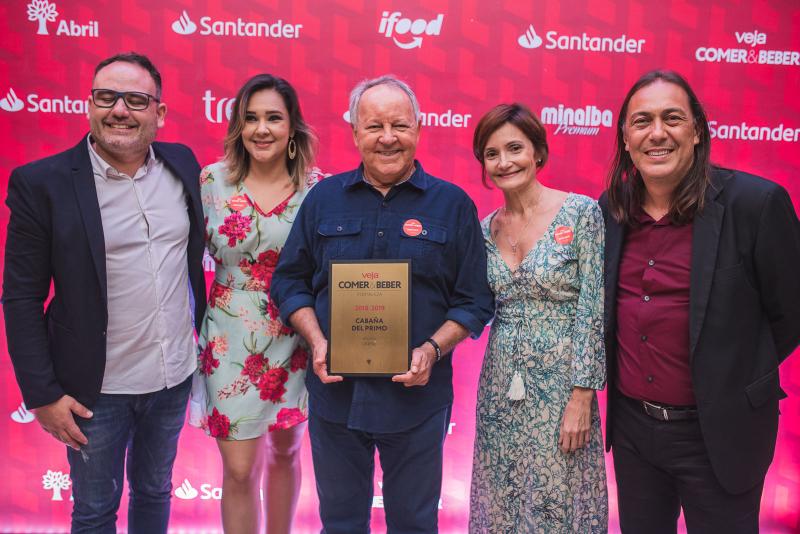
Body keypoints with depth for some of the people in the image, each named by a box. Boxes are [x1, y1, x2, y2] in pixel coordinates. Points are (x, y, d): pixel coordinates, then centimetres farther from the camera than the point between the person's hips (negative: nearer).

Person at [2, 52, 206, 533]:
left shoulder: (183, 164, -2)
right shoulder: (42, 183, -14)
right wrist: (44, 394, -11)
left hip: (175, 378, 4)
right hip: (97, 390, -3)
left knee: (154, 492, 24)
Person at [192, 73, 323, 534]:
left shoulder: (318, 186, -6)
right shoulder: (213, 180, -5)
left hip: (296, 344, 1)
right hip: (231, 344, -1)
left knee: (286, 453, 20)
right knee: (240, 470, 5)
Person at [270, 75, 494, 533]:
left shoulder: (453, 204, -1)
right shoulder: (324, 198, 4)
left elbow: (475, 300, 0)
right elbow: (290, 281, 7)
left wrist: (432, 350, -15)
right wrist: (317, 342, -8)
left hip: (417, 396, -1)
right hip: (334, 390, 2)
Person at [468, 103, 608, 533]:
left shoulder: (582, 213, -9)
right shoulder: (486, 229, 5)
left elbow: (593, 309, -11)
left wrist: (581, 395, -14)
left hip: (560, 388, -4)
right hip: (500, 390, 5)